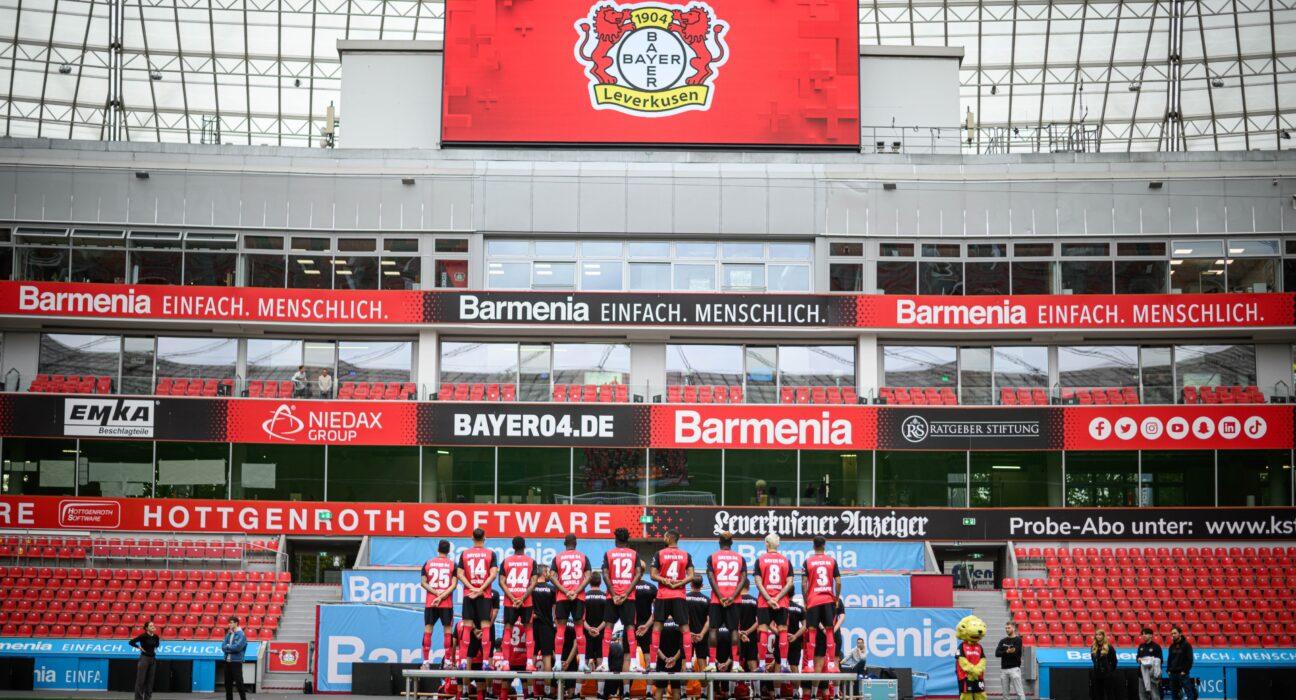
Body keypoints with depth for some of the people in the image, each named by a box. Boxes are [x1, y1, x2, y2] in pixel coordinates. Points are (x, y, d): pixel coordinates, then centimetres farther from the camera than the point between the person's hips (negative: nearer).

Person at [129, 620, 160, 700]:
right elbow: (131, 642, -15)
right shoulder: (143, 636, -14)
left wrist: (154, 650, 9)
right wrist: (139, 647, -11)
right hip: (144, 658, -6)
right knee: (140, 680, -3)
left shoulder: (155, 637, 4)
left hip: (153, 659, 6)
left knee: (150, 680, 8)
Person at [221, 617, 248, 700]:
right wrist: (231, 649, -12)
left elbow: (238, 647, -18)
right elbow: (223, 647, 6)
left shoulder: (241, 634, -7)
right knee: (228, 683, 9)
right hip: (227, 661, 7)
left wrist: (228, 647, -5)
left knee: (239, 683, -8)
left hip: (236, 661, -7)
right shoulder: (228, 634, 14)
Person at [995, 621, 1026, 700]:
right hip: (1004, 669, 6)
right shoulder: (1003, 641, 14)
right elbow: (997, 653, 0)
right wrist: (1007, 652, -15)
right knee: (1005, 693, 8)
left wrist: (1004, 653, -6)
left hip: (1014, 668, -6)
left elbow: (1015, 653, -14)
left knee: (1019, 692, -9)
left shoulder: (1018, 640, -1)